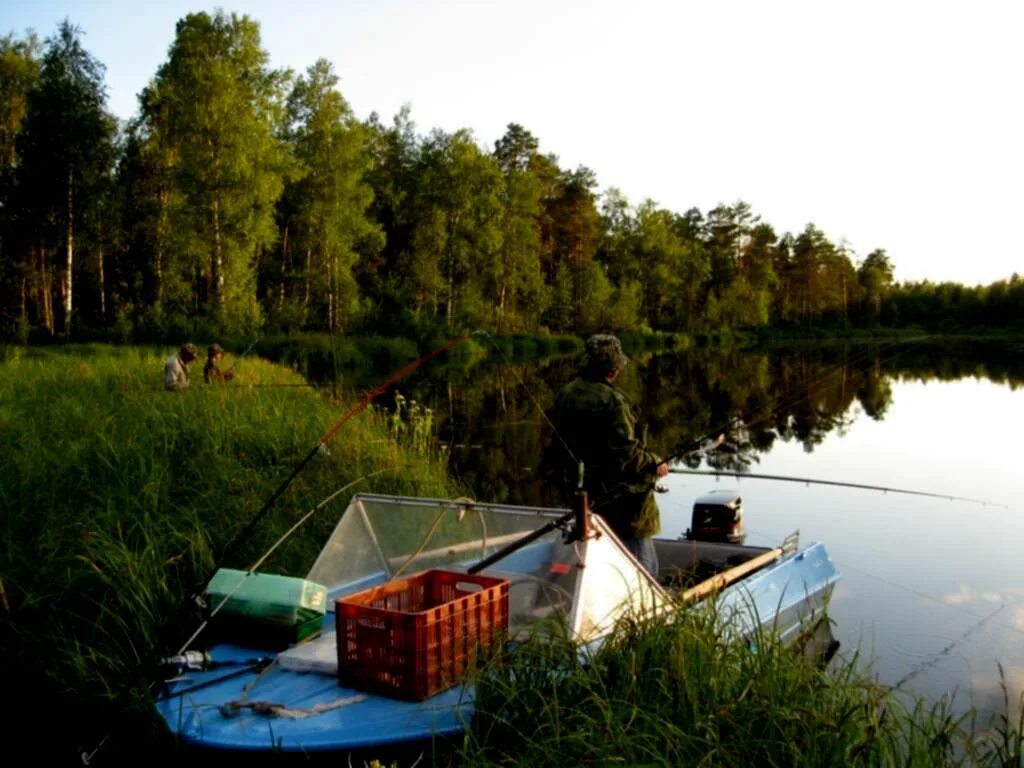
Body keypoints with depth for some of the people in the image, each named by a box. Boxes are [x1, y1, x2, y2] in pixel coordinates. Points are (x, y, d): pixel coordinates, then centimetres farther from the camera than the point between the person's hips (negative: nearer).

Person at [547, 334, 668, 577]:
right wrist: (655, 466, -8)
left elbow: (557, 446, 11)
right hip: (619, 499, -8)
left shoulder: (564, 395, 3)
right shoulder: (612, 401, -21)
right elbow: (626, 453, -23)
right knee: (642, 565, 3)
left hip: (581, 495, 8)